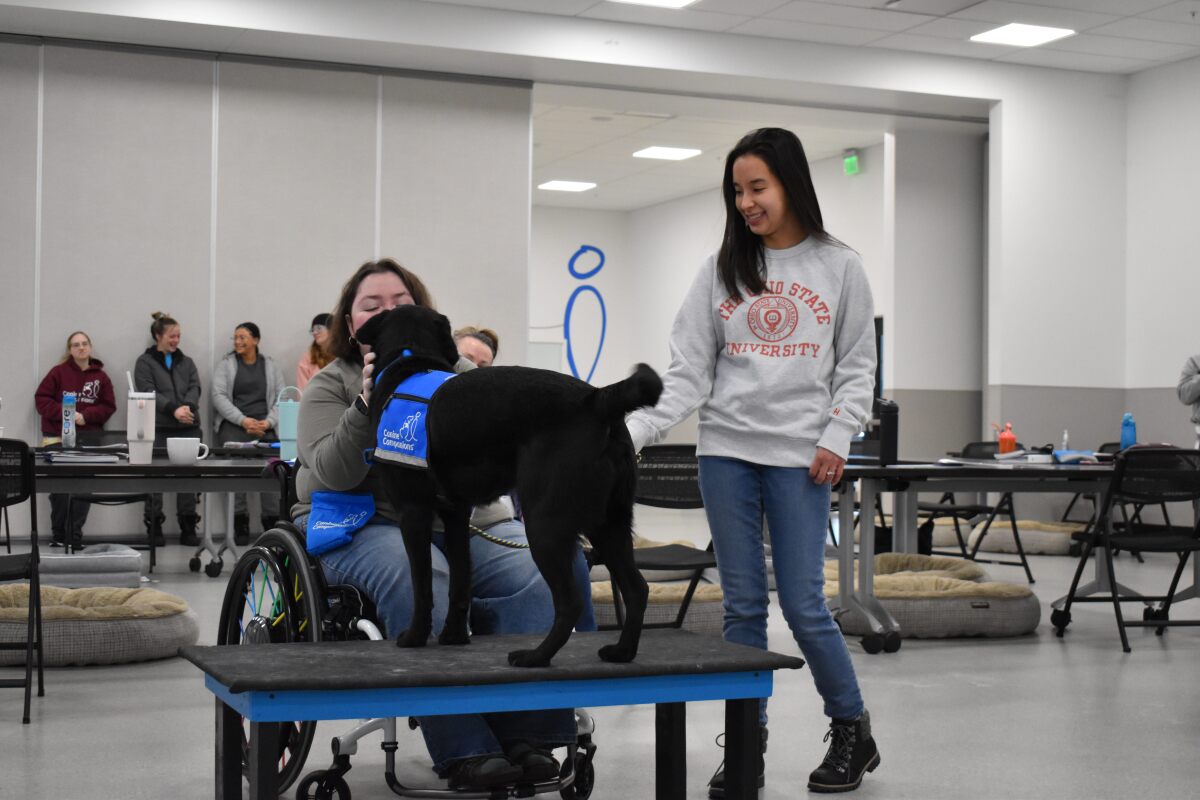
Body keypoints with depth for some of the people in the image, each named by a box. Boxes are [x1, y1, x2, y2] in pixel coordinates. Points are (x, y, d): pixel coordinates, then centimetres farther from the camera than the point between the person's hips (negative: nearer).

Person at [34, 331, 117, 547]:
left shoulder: (101, 376, 6)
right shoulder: (58, 372, 1)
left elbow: (108, 406, 5)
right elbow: (41, 399, -2)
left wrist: (86, 416, -11)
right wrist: (64, 413, -15)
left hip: (88, 439, 1)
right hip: (58, 437, -1)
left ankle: (76, 534, 5)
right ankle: (58, 534, 12)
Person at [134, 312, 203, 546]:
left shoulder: (187, 363, 19)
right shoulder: (145, 362, 6)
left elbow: (195, 388, 6)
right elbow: (148, 392, -7)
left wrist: (187, 407, -16)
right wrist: (173, 409, -19)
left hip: (188, 428, 4)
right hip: (158, 429, -3)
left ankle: (188, 528, 7)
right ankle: (154, 527, 4)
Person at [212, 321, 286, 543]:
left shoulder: (271, 367, 17)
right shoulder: (226, 365, 13)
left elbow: (281, 399, 9)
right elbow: (219, 396, 1)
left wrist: (268, 422, -9)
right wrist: (243, 420, -12)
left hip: (264, 426, 1)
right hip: (233, 424, -1)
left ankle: (272, 521, -19)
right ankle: (239, 520, -18)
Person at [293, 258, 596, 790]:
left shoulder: (455, 372, 15)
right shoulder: (331, 385, 7)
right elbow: (331, 475, -9)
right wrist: (368, 403, -22)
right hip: (365, 524, -3)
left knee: (531, 570, -27)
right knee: (418, 578, -36)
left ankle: (524, 732, -26)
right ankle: (464, 750, -35)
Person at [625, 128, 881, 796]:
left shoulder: (839, 267, 4)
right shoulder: (721, 271, 7)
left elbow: (857, 366, 6)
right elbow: (689, 371, 1)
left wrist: (837, 439, -6)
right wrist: (637, 432, -11)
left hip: (800, 458, -2)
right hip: (726, 452, 2)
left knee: (802, 603, -4)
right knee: (743, 606, 6)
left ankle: (853, 732, 16)